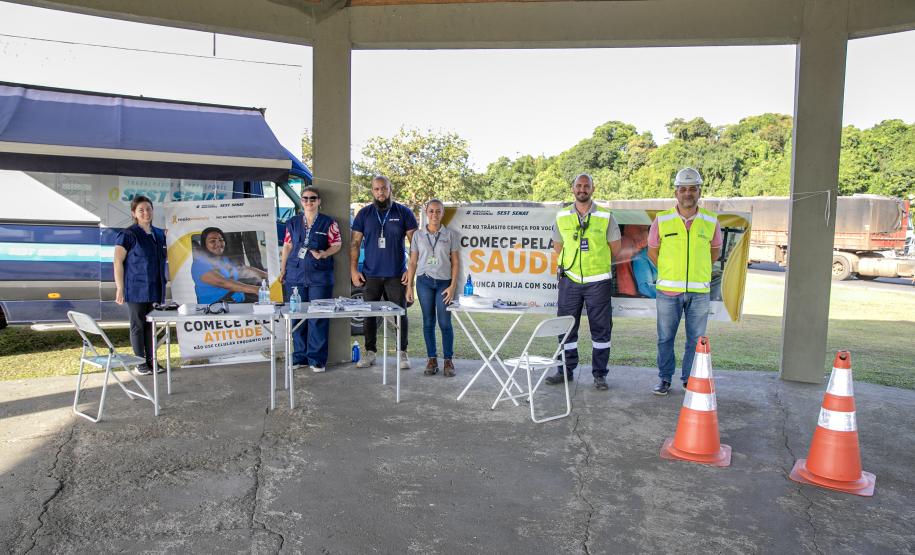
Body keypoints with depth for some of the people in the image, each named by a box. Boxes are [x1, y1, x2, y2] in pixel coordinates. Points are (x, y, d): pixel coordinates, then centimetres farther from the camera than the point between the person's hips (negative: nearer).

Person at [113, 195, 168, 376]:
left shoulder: (159, 234, 12)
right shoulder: (128, 235, -7)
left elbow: (164, 258, 26)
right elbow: (118, 262, -9)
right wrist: (120, 288, -13)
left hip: (155, 289, 6)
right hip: (136, 289, -6)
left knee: (150, 325, 12)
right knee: (138, 325, 3)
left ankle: (151, 360, 19)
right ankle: (140, 363, 11)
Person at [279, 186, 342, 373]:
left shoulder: (329, 223, 4)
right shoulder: (292, 223, 14)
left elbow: (337, 244, 3)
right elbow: (287, 247, 16)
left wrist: (324, 254, -16)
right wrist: (282, 270, 12)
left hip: (320, 277, -3)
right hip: (295, 276, 3)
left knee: (318, 318, -4)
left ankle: (317, 359, 3)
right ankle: (300, 356, 16)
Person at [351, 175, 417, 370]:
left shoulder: (403, 212, 1)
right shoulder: (364, 213, 6)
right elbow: (355, 243, 7)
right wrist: (353, 270, -1)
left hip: (397, 275, -1)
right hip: (370, 275, 2)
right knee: (369, 315, 6)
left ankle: (402, 353, 14)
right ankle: (370, 352, 18)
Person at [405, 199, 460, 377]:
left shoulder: (450, 235, 1)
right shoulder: (418, 235, 5)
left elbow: (455, 262, 1)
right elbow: (412, 262, 7)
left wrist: (452, 286, -6)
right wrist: (409, 286, 2)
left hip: (444, 282, -1)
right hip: (424, 282, 1)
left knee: (445, 323, -2)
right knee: (428, 322, 6)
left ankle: (448, 360, 9)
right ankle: (432, 359, 16)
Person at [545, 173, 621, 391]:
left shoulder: (605, 216, -1)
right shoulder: (562, 216, 6)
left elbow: (615, 247, 7)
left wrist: (596, 262, 11)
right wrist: (574, 262, 12)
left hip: (598, 281, -2)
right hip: (570, 280, 2)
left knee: (601, 329, 2)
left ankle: (599, 374, 12)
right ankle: (566, 370, 18)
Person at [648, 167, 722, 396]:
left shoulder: (711, 221, 2)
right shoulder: (662, 220, -2)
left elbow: (715, 250, 16)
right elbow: (652, 251, 9)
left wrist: (697, 270, 8)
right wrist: (670, 272, 6)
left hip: (699, 291, 1)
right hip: (668, 290, -1)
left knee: (696, 339, 8)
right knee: (665, 338, 6)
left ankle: (690, 380, 22)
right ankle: (665, 379, 20)